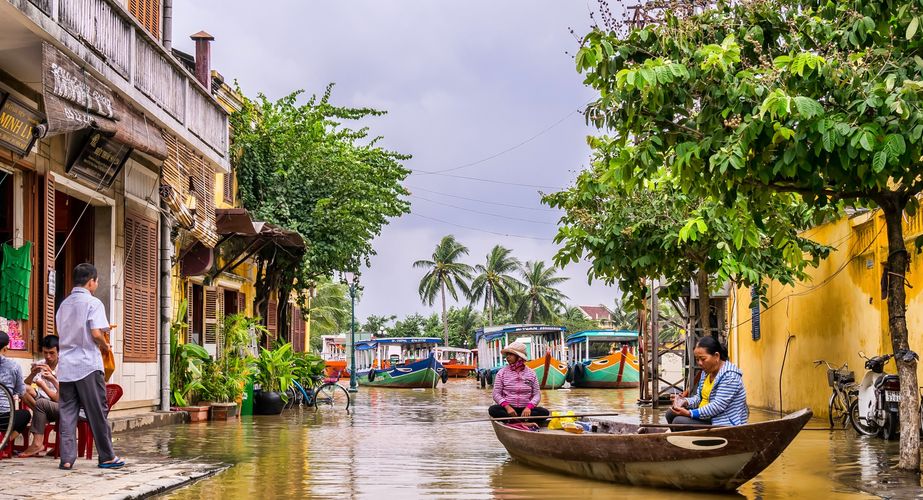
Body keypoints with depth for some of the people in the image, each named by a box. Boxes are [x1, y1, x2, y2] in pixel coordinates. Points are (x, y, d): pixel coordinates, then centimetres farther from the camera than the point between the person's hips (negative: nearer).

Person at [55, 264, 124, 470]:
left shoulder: (64, 304, 14)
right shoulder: (93, 303, -7)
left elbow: (60, 333, 16)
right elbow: (96, 334, -17)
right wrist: (105, 346, 3)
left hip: (65, 365, 6)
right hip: (87, 365, -6)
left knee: (66, 413, 4)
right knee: (97, 412, 2)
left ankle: (66, 458, 0)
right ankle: (107, 457, 8)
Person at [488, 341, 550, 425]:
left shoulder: (531, 373, 8)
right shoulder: (502, 373, 6)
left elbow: (537, 394, 3)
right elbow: (496, 394, 0)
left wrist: (529, 407, -17)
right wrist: (507, 407, -18)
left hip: (525, 409, 1)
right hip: (507, 408, -1)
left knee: (544, 412, -26)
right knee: (493, 410, -32)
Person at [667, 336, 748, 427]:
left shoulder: (729, 375, -20)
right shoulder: (708, 371, 9)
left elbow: (718, 406, -27)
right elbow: (699, 397, 13)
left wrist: (689, 413, -29)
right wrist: (685, 402, -10)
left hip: (724, 425, -10)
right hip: (707, 417, 10)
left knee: (679, 422, -20)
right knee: (671, 414, 6)